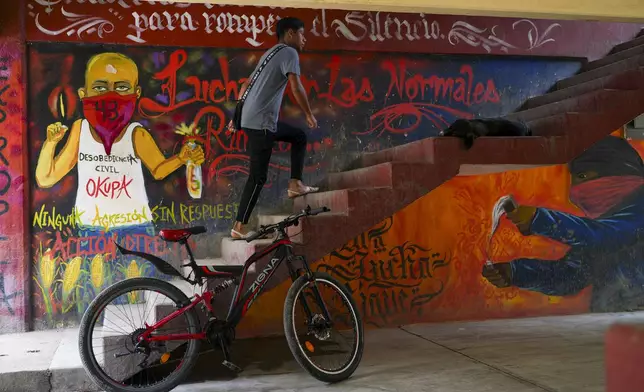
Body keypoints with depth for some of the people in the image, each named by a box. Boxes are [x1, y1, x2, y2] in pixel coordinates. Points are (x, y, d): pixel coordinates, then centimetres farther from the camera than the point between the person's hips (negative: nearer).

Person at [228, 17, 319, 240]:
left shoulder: (271, 53, 22)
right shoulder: (289, 52, -6)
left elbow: (246, 86, 23)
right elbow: (296, 87, -18)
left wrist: (236, 116, 25)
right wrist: (309, 114, -5)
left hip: (252, 119, 10)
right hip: (260, 122, -10)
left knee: (299, 137, 23)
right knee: (258, 177, -7)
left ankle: (295, 184, 19)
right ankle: (239, 227, -4)